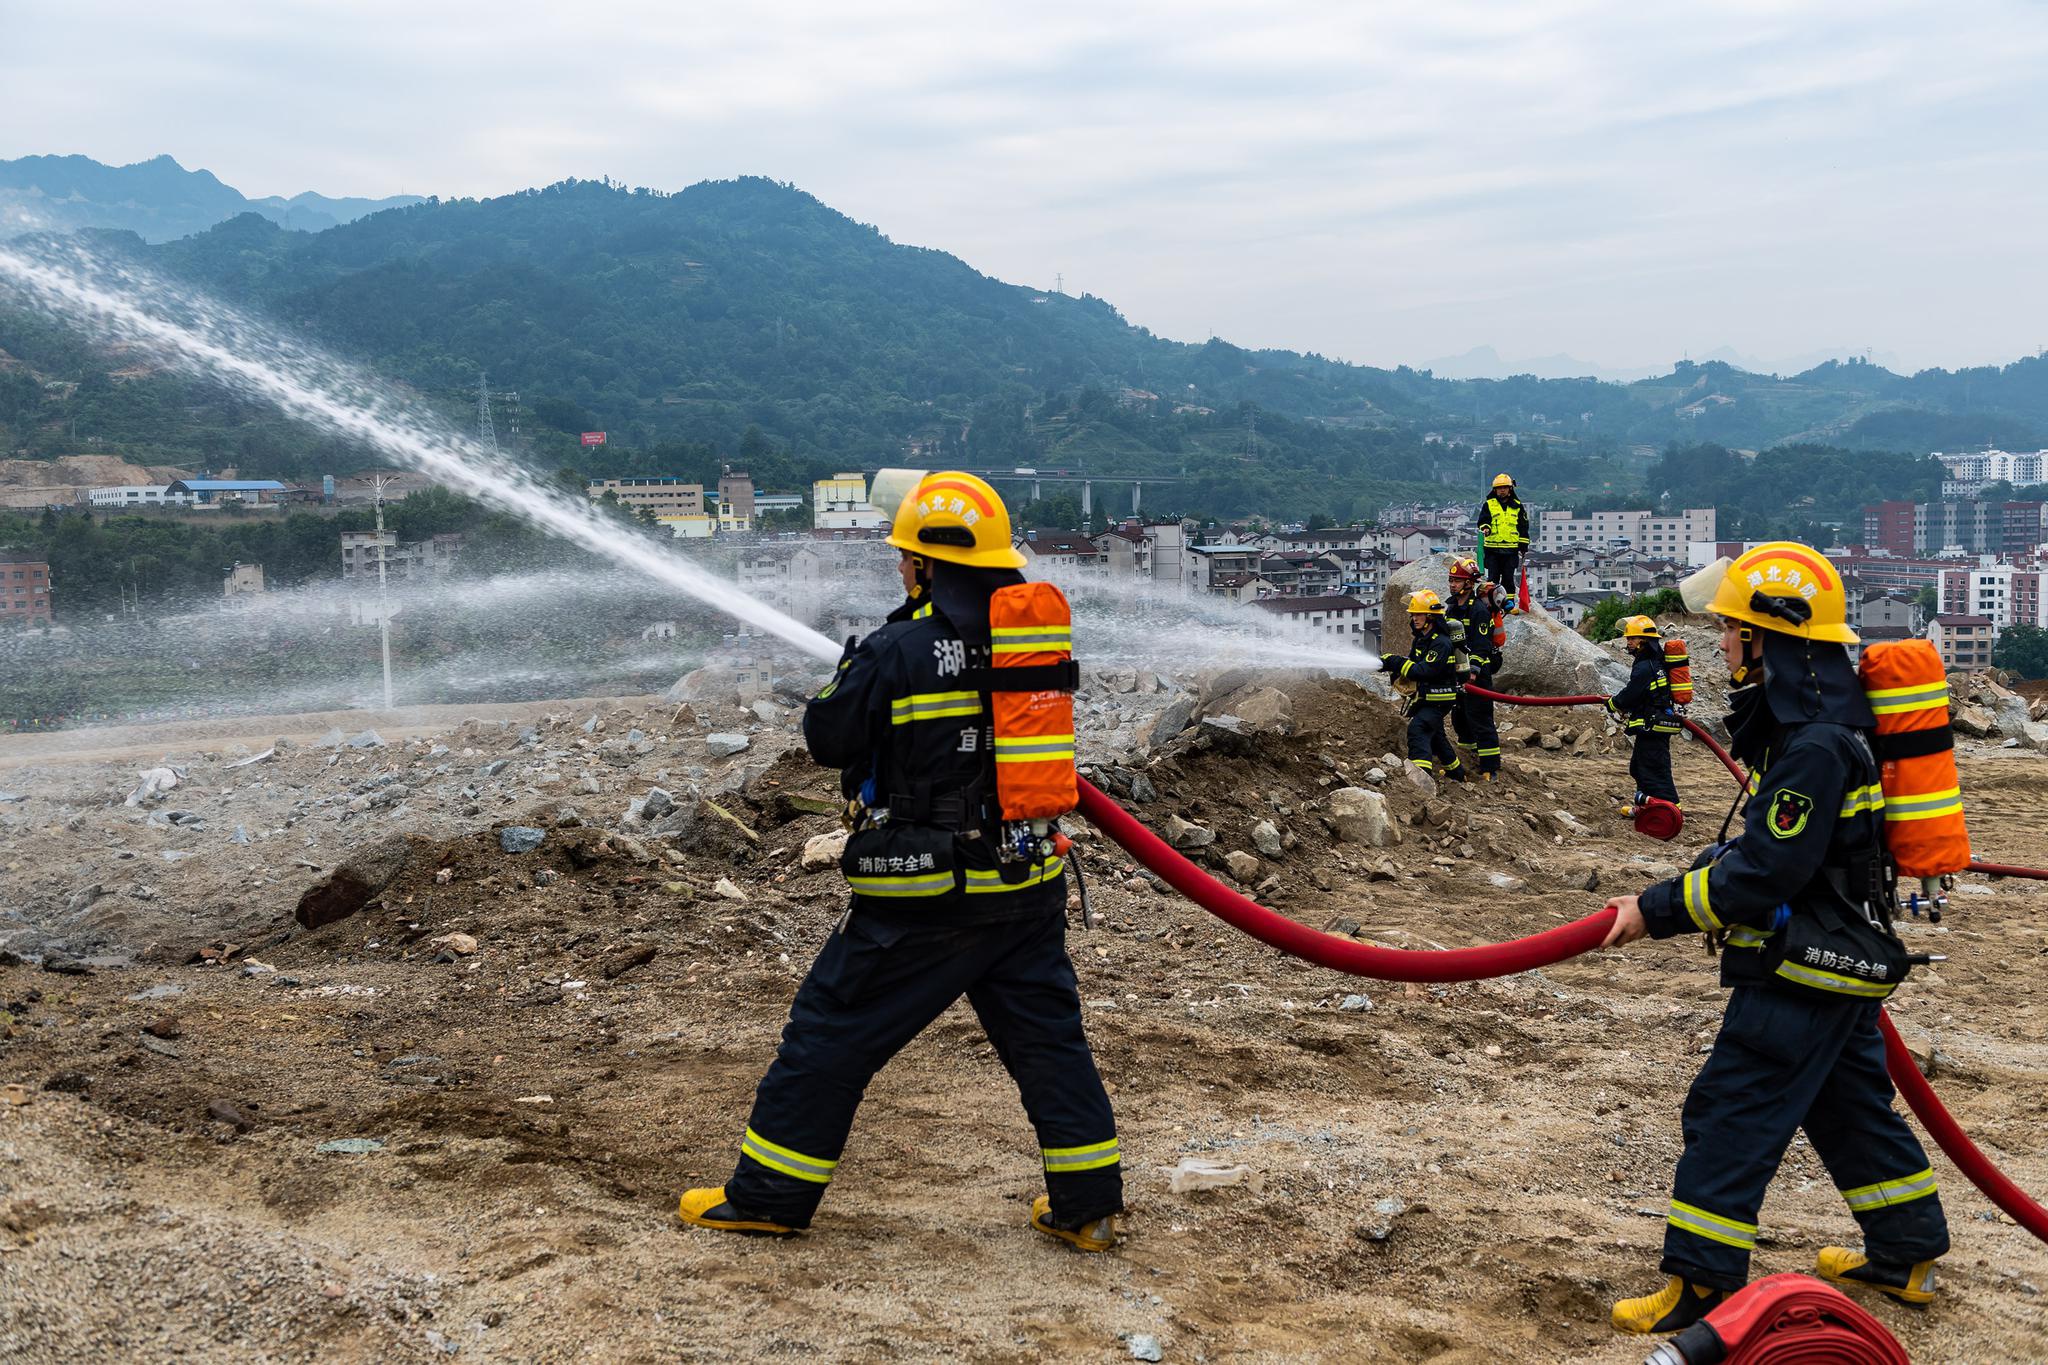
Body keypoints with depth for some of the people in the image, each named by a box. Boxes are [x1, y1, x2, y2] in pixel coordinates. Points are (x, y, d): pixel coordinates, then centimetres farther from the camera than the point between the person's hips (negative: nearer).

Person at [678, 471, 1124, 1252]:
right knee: (1048, 1037, 15)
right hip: (1027, 887, 5)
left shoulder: (897, 653, -15)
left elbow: (828, 739, -5)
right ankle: (1089, 1205, 19)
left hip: (922, 900, -5)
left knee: (832, 1033, 8)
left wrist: (853, 668, 14)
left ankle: (769, 1196, 18)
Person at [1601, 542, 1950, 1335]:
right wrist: (1685, 887, 10)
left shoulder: (1815, 743, -24)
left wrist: (1659, 912, -18)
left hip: (1807, 971, -11)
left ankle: (1702, 1287, 1)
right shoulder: (1812, 719, 9)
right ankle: (1906, 1256, 36)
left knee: (1730, 1115, -5)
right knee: (1850, 1105, 22)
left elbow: (1765, 872, -25)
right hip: (1839, 952, 11)